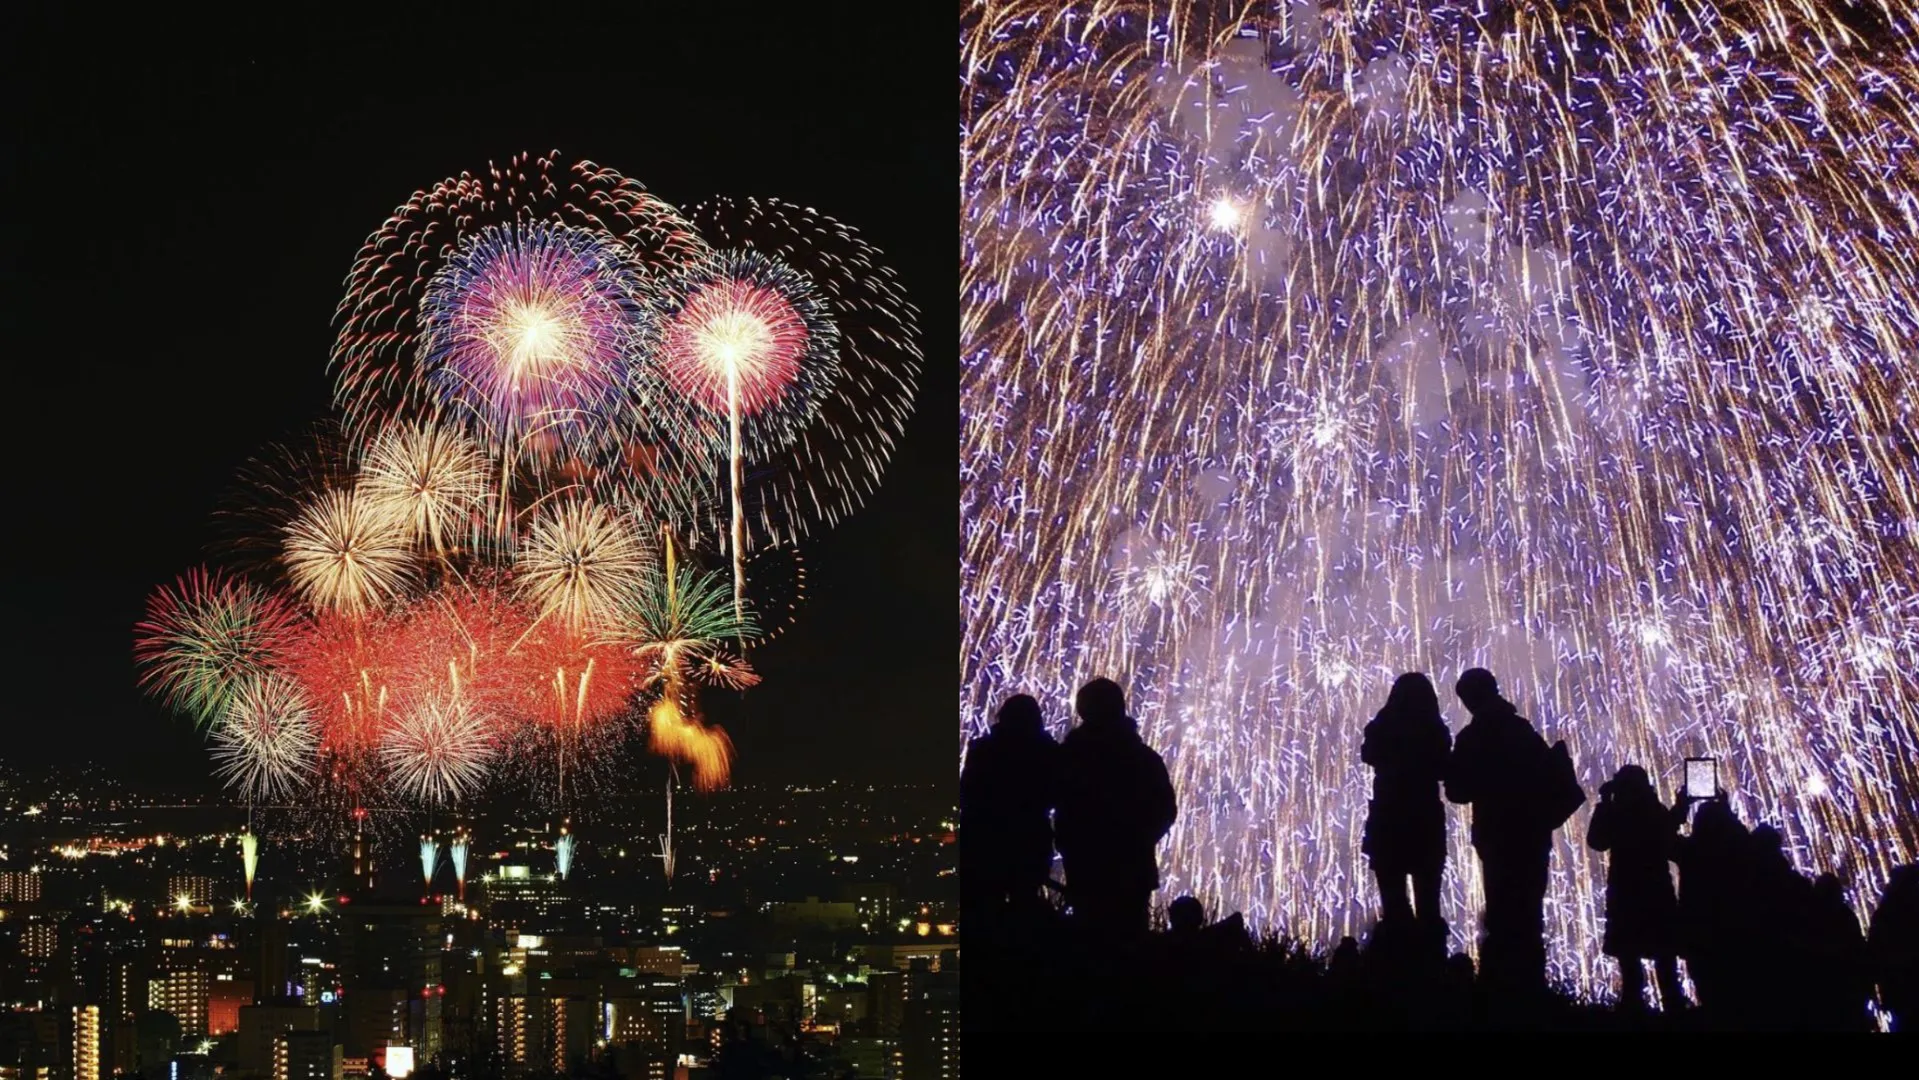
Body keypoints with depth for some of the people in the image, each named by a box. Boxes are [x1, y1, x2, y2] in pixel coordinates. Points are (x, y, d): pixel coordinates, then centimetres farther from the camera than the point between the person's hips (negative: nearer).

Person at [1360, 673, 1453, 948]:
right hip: (1426, 823, 0)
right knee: (1428, 901, 9)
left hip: (1388, 823, 0)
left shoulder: (1382, 729, -7)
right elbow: (1444, 772, 2)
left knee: (1394, 901, 5)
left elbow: (1368, 755, 11)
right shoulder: (1434, 731, -9)